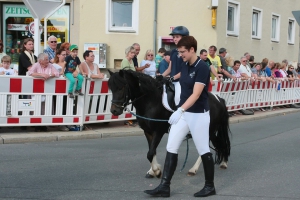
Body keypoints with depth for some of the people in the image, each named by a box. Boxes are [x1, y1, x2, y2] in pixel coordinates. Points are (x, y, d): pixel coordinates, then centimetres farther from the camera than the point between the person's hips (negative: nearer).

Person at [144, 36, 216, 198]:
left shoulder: (202, 68, -17)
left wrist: (180, 110, -36)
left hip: (198, 115, -8)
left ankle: (210, 186, 21)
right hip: (182, 113, 8)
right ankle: (164, 187, 6)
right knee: (171, 148, 3)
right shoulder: (184, 65, 7)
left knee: (203, 151, 5)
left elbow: (196, 94, -25)